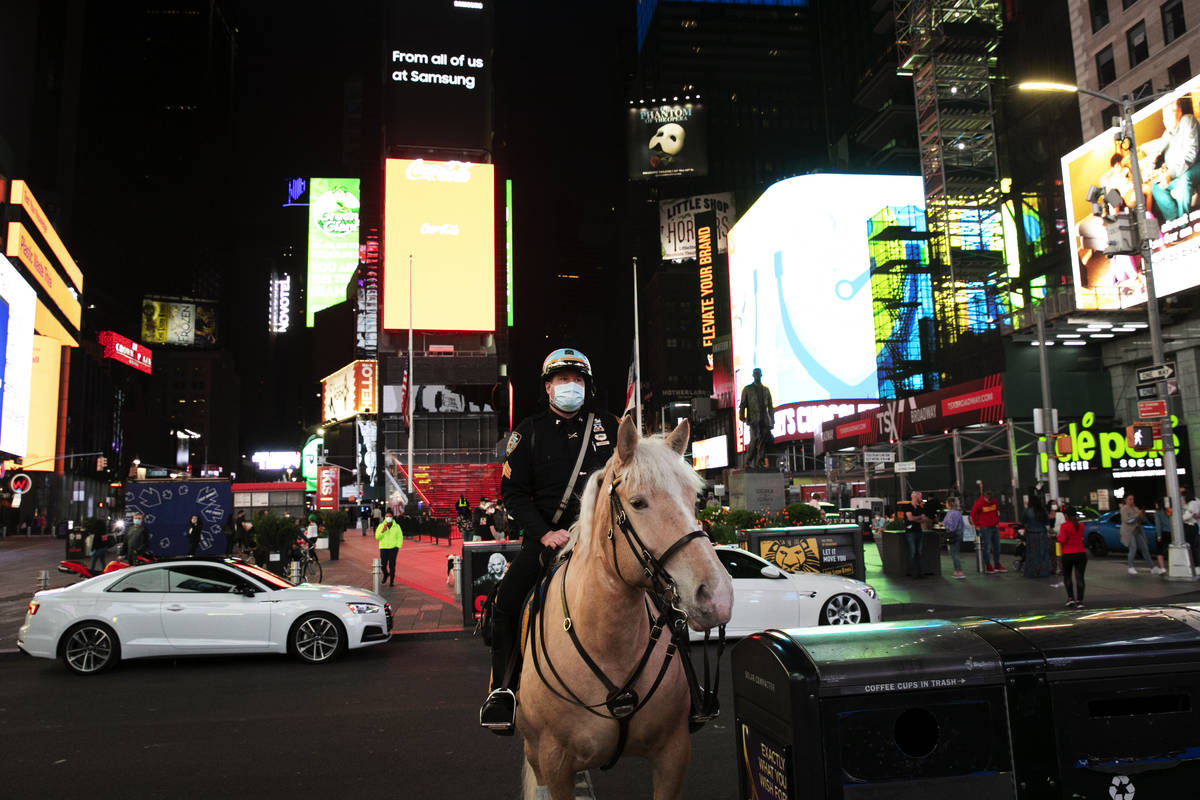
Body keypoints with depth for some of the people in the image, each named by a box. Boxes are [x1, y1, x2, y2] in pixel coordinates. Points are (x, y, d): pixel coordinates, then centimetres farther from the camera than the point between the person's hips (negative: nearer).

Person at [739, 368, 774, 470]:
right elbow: (743, 404, 6)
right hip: (753, 418, -4)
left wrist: (772, 421, 13)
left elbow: (770, 407, 21)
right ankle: (748, 462, -16)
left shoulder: (766, 390, 21)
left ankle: (759, 463, 3)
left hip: (764, 419, 4)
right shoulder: (747, 389, 12)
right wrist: (742, 416, -10)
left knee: (763, 441, -3)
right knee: (755, 438, -20)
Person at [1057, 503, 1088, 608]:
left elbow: (1062, 541, -16)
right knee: (1079, 577, 4)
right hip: (1081, 553, 3)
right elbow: (1081, 538, 16)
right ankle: (1079, 600, 2)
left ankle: (1070, 598, 7)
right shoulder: (1080, 526, 3)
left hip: (1068, 555, -3)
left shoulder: (1064, 526, -12)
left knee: (1067, 576, 15)